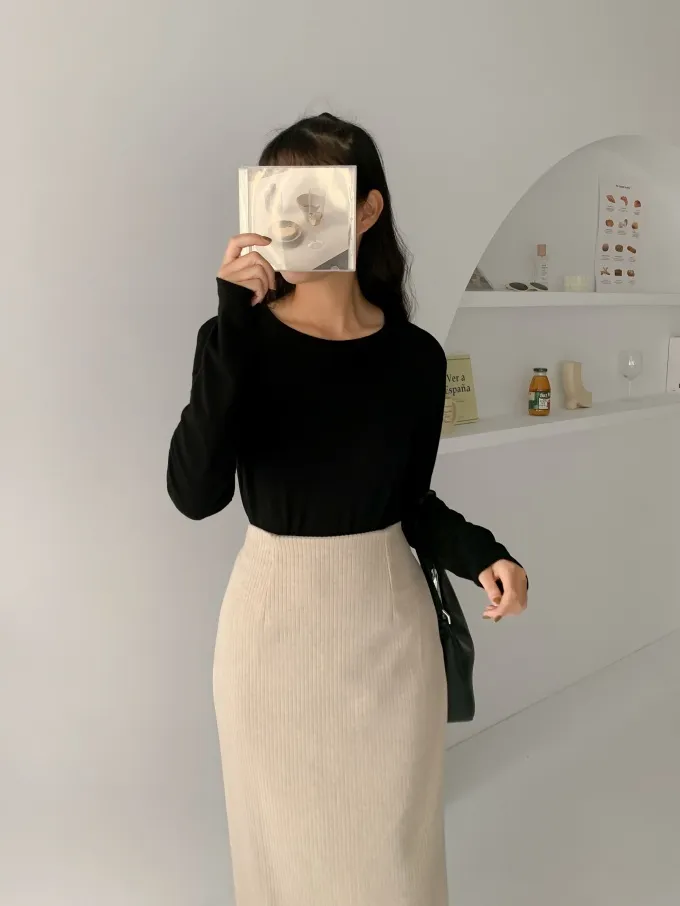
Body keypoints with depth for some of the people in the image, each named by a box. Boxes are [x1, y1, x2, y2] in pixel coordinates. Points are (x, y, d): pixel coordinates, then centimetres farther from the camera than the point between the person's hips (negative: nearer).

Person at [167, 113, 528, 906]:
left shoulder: (415, 356, -6)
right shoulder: (240, 339, -10)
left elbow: (408, 501, 6)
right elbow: (195, 494, -24)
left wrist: (479, 552, -14)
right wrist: (231, 326, -29)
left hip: (387, 617, 1)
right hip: (274, 616, 0)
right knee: (284, 837, 19)